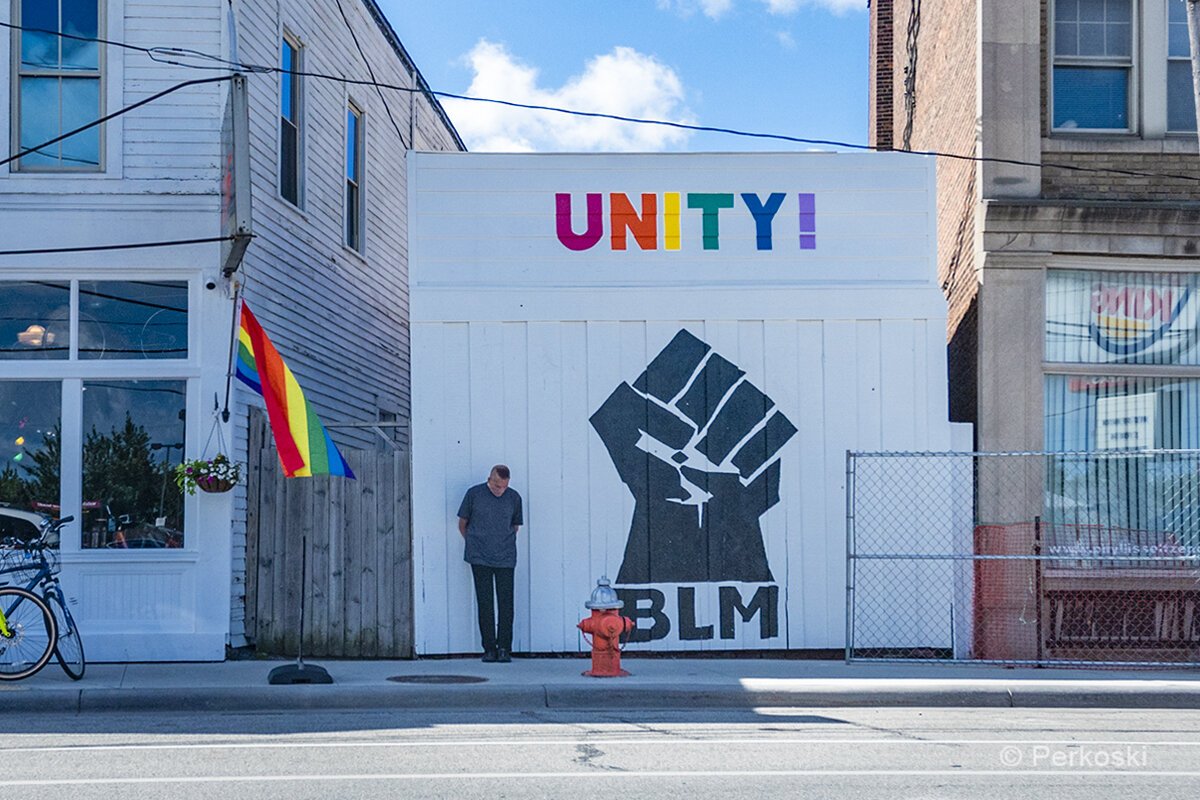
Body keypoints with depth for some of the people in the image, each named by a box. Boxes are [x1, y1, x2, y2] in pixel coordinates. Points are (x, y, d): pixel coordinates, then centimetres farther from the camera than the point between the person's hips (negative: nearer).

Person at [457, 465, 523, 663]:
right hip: (479, 557, -1)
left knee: (506, 603, -4)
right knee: (485, 603, -1)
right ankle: (489, 648, 4)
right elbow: (462, 522, 11)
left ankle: (504, 648, 2)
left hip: (505, 558, 1)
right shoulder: (474, 494, -1)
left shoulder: (514, 498, 5)